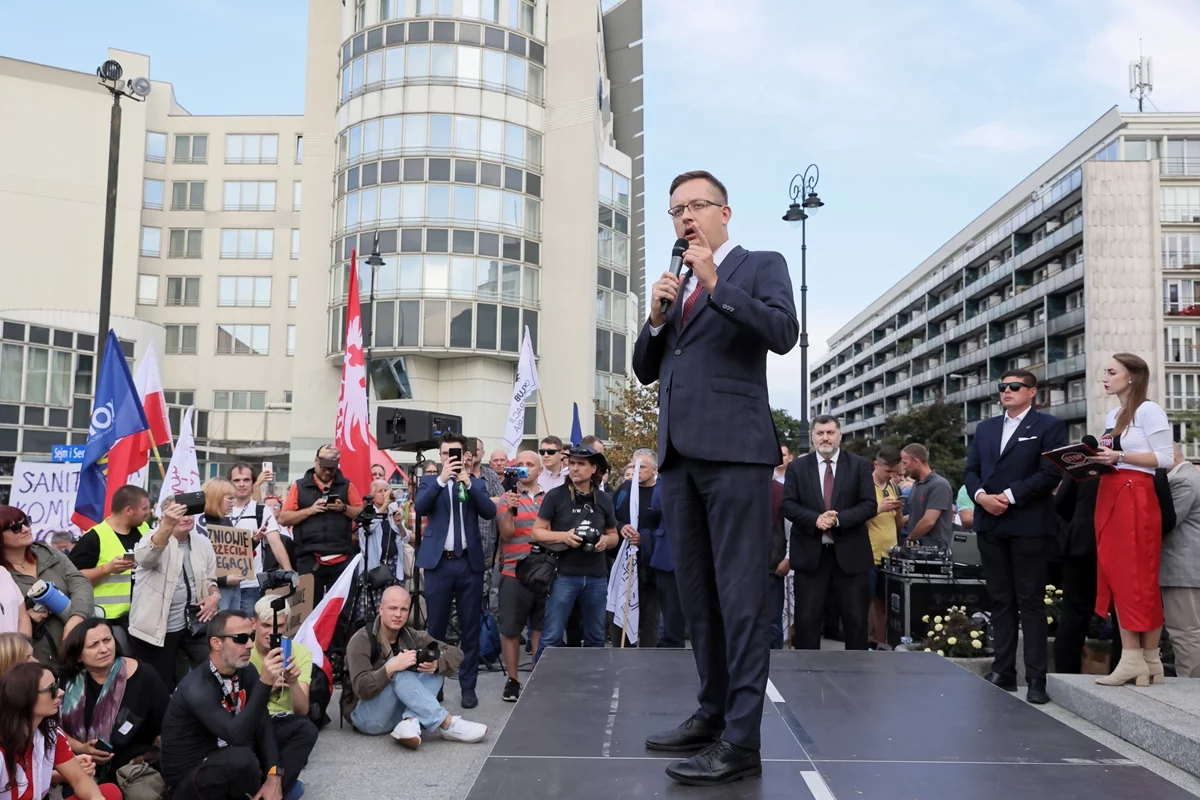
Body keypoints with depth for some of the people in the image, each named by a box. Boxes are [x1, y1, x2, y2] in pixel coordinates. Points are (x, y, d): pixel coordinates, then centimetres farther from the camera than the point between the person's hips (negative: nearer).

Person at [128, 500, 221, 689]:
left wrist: (215, 594, -5)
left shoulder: (203, 543, 6)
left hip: (195, 622, 4)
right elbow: (145, 556, -35)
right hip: (157, 626, -4)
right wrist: (167, 526, -52)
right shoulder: (154, 538, -11)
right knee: (160, 685, 5)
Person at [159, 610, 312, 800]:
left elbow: (263, 725, -5)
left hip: (230, 760, 7)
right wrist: (265, 683, -43)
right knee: (241, 757, -37)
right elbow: (237, 735, -37)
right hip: (189, 780, -7)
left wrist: (274, 776, -18)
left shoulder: (245, 671, -5)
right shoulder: (196, 689, -27)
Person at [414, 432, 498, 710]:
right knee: (435, 627, 5)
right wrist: (442, 478, -22)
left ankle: (468, 686, 14)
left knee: (470, 629, 6)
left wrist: (468, 483, -16)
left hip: (469, 562, 1)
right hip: (438, 562, -1)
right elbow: (420, 508, -12)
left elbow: (490, 512, -6)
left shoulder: (476, 484, 10)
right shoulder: (429, 482, 7)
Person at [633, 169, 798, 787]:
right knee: (696, 593, 11)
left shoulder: (760, 267, 5)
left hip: (733, 451, -7)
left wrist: (715, 284, -14)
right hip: (679, 455, 7)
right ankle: (713, 712, 21)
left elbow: (784, 332, -13)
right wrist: (656, 318, 2)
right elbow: (645, 371, 19)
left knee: (740, 595, -8)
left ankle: (742, 739, -6)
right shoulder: (674, 284, 22)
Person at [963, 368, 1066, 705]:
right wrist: (981, 495, -7)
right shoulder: (985, 428, 18)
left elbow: (1050, 473, -10)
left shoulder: (1049, 426, 1)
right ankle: (1003, 671, 15)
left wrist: (1008, 496, -15)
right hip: (990, 524, 5)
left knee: (1031, 601, -2)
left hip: (1029, 525, -5)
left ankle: (1036, 678, 1)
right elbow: (971, 471, 13)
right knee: (1000, 600, 9)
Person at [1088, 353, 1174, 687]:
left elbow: (1166, 458, -11)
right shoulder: (1112, 415, 18)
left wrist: (1120, 457, -18)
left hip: (1135, 498, -8)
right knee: (1116, 576, 3)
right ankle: (1131, 658, 4)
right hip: (1109, 497, 8)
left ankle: (1149, 658, 3)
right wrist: (1097, 461, 3)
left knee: (1138, 577, -5)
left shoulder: (1149, 410, -5)